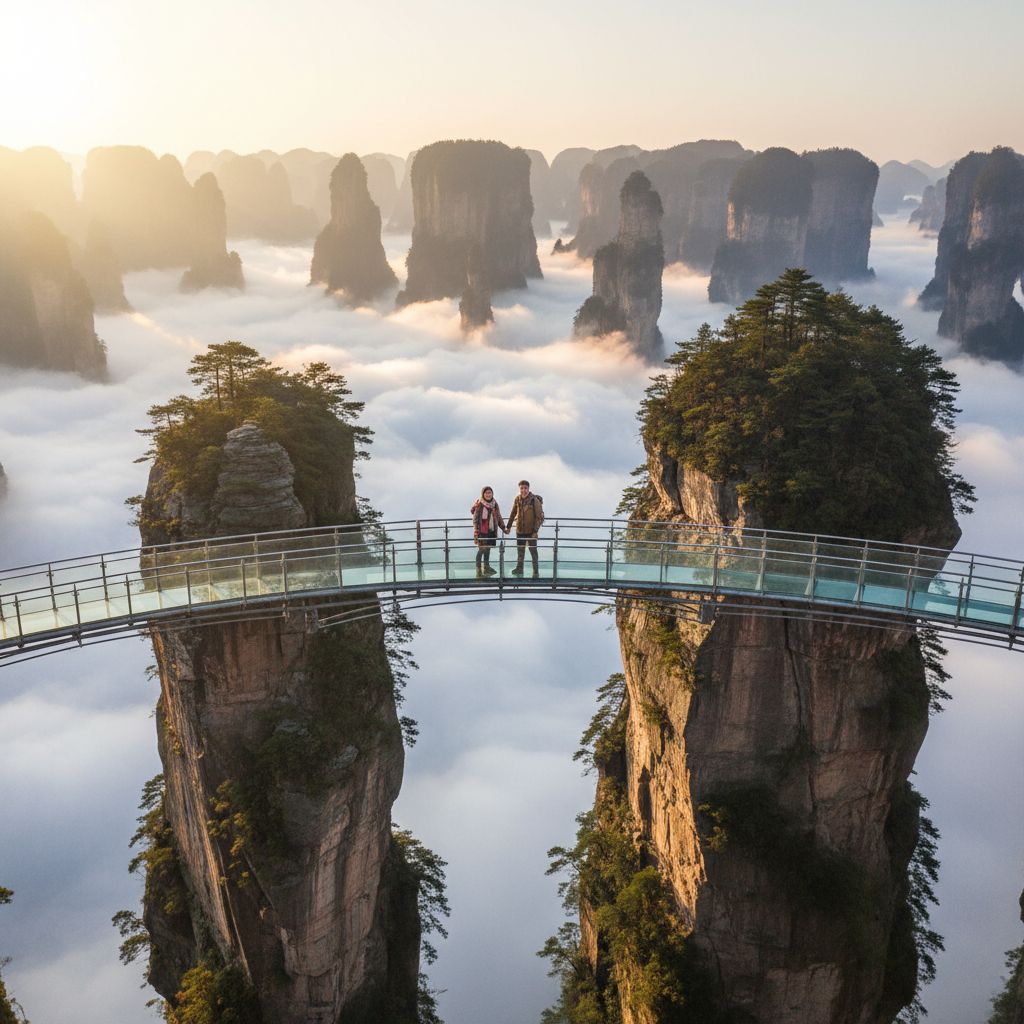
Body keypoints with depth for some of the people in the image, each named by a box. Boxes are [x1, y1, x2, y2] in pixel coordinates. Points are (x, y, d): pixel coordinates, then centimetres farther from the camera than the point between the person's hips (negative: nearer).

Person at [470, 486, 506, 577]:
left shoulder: (494, 504, 8)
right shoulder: (479, 505, -9)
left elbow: (499, 518, 17)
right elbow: (475, 519, -11)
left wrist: (504, 528, 9)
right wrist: (476, 532, -17)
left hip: (492, 531, 5)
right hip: (482, 531, -5)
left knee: (488, 549, 12)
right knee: (481, 549, -4)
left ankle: (486, 567, 26)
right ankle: (479, 570, 2)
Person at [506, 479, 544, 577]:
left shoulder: (535, 500, -14)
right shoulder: (517, 499, 0)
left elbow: (540, 517, -12)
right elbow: (513, 514, 12)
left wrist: (535, 531, -16)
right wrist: (508, 527, 14)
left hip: (531, 531, -4)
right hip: (520, 530, 4)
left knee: (533, 551, 3)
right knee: (520, 551, 15)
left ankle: (536, 571, 13)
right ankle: (519, 569, 28)